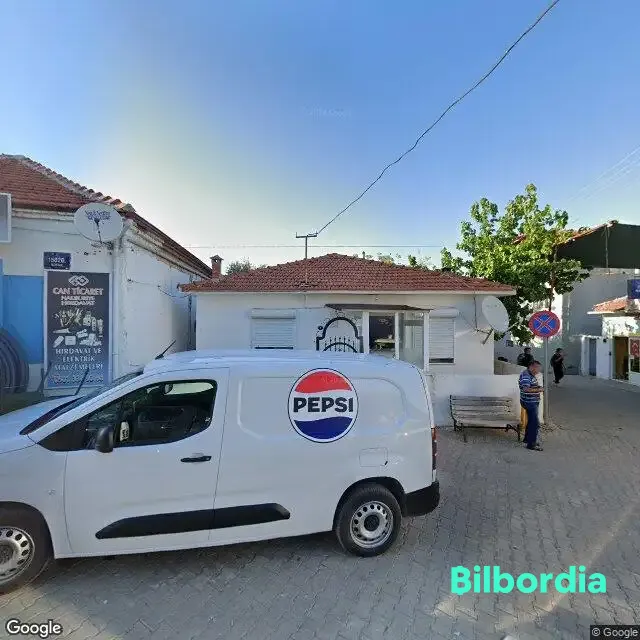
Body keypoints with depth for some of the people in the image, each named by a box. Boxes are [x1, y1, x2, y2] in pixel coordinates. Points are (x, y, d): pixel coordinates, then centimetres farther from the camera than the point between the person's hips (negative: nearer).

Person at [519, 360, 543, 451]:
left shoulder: (531, 375, 12)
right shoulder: (525, 375, -22)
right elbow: (526, 389, -33)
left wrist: (538, 387, 8)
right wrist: (538, 390, -24)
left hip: (533, 402, 11)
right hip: (529, 402, -11)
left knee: (531, 421, 21)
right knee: (535, 424, -8)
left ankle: (527, 439, 35)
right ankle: (531, 444, -2)